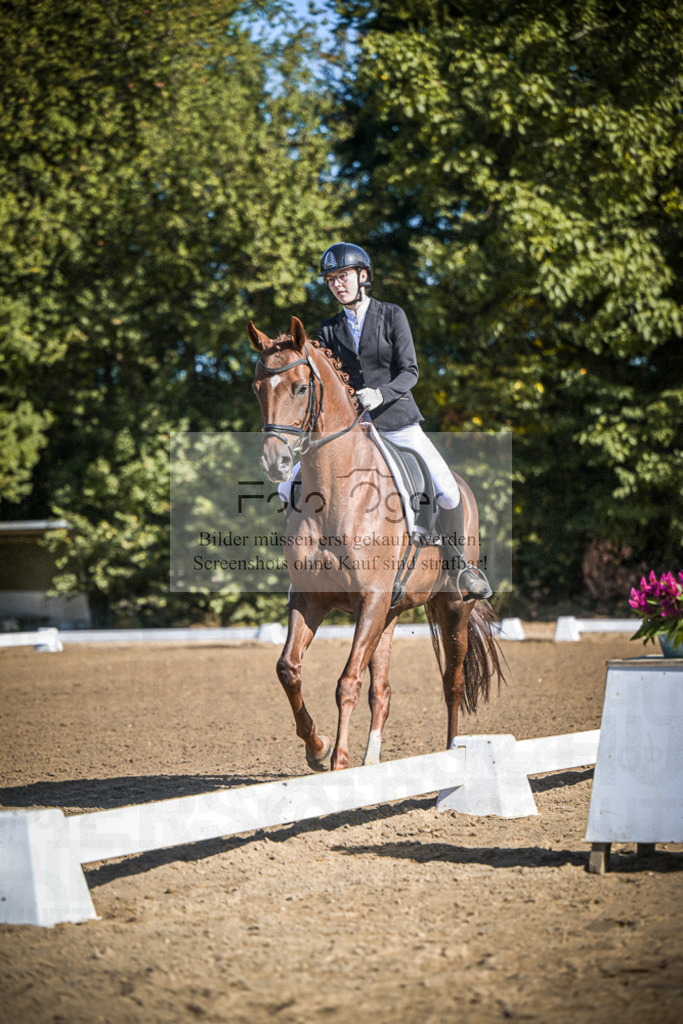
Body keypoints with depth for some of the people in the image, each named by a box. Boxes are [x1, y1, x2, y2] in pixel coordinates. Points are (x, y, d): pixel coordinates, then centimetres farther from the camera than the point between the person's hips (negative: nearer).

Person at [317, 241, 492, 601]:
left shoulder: (392, 315, 0)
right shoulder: (329, 330, 8)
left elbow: (409, 372, -8)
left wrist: (380, 393, -27)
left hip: (398, 421, -3)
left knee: (446, 492, -20)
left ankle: (459, 564, 5)